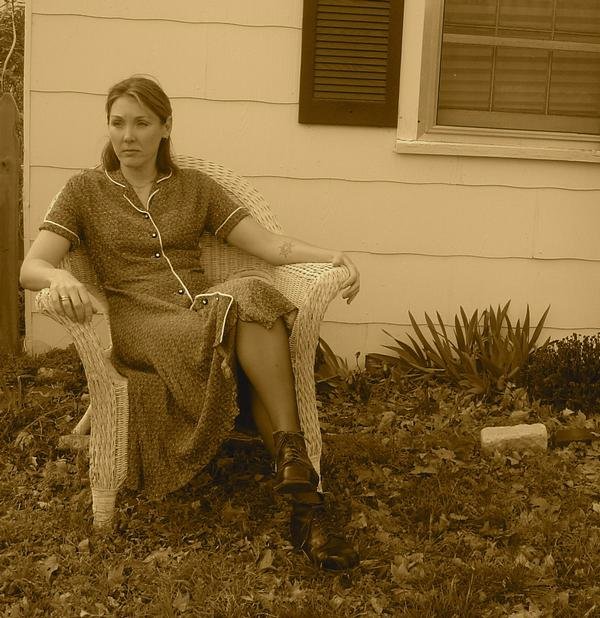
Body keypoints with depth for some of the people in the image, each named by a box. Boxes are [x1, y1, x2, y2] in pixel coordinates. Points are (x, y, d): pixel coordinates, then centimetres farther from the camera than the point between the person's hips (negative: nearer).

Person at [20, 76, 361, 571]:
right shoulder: (85, 190, 12)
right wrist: (59, 276, -26)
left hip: (203, 307, 3)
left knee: (251, 293, -35)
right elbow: (30, 267, -1)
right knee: (246, 311, -33)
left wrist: (331, 256, -9)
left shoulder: (195, 187, 17)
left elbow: (273, 246, 10)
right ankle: (304, 495, -33)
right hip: (138, 321, -2)